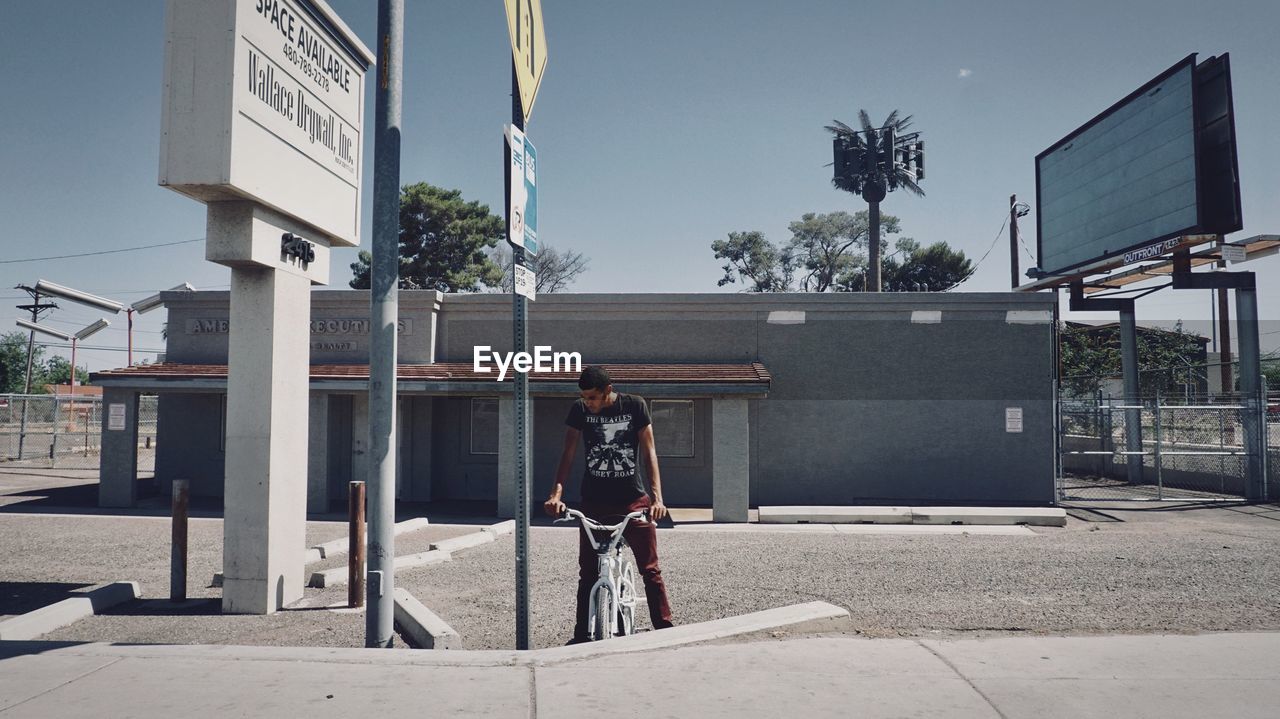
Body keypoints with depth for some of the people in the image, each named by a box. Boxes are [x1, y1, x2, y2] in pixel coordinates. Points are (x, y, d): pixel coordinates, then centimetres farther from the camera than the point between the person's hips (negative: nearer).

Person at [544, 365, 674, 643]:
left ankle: (665, 628, 10)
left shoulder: (635, 406, -7)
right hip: (594, 502, 2)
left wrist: (657, 496, -18)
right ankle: (581, 636, 17)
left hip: (633, 499, -1)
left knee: (650, 569, 0)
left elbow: (649, 451, -8)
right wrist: (556, 492, -18)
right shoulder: (579, 410, -2)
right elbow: (569, 453, -4)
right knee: (588, 573, 6)